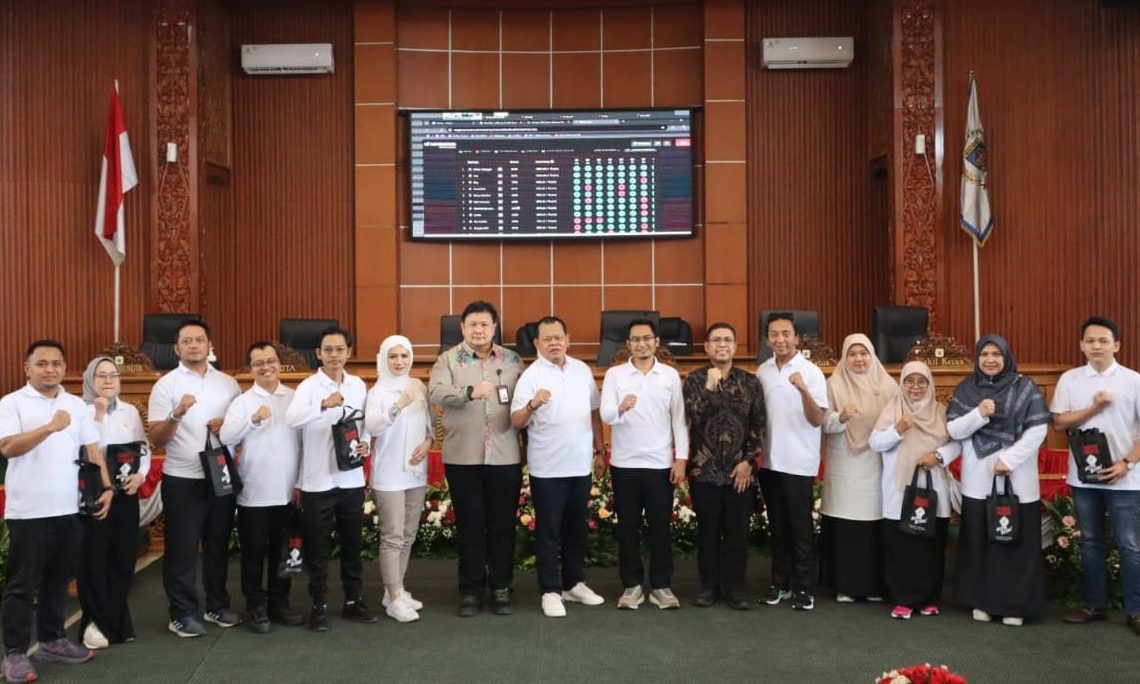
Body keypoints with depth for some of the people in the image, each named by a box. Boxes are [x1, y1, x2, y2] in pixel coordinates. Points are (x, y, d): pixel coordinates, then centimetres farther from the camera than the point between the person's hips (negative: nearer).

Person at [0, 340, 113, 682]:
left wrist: (106, 488, 3)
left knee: (59, 579, 14)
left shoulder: (77, 405, 10)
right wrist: (50, 428, -28)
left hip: (68, 509, 5)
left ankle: (52, 641, 26)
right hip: (28, 511, -5)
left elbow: (93, 449, 12)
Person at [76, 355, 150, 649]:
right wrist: (98, 415, -18)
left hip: (126, 493, 4)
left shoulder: (130, 411, 9)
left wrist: (140, 474, -5)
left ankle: (116, 619, 22)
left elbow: (144, 447, 10)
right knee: (94, 558, 1)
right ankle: (95, 620, 14)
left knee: (124, 557, 9)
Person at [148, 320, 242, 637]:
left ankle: (218, 605, 26)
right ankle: (182, 614, 14)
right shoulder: (166, 385, -3)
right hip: (182, 480, -3)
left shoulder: (228, 383, 7)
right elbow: (156, 439, -7)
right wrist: (176, 415, -25)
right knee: (182, 549, 3)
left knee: (218, 544, 13)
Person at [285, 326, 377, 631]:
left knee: (353, 544, 13)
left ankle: (353, 600, 26)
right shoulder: (309, 386, -8)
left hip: (352, 478, 4)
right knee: (317, 548, 6)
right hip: (318, 480, -4)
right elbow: (292, 418, -26)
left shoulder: (359, 385, 6)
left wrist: (365, 444, -5)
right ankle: (319, 605, 18)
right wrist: (324, 405, -41)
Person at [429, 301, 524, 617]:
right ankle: (471, 590, 19)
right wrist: (470, 392, -30)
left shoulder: (513, 360, 8)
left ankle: (501, 587, 21)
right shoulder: (448, 359, 2)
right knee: (470, 525, 8)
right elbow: (436, 393, -14)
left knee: (502, 525, 8)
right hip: (463, 457, -1)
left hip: (505, 457, 1)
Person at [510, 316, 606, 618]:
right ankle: (550, 591, 12)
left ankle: (574, 583, 28)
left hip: (581, 466, 5)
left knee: (576, 528, 15)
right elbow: (516, 422, -14)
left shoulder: (582, 370, 6)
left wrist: (599, 448, 13)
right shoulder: (531, 375, -9)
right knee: (548, 531, 3)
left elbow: (594, 412, 15)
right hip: (548, 469, -5)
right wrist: (532, 405, -33)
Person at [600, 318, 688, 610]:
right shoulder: (614, 374, 0)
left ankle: (661, 586, 17)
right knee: (628, 527, 7)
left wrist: (681, 458, -3)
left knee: (660, 527, 6)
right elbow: (605, 415, -10)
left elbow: (679, 419, 3)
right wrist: (621, 408, -32)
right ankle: (631, 585, 17)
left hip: (660, 464, 1)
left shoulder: (671, 375, 3)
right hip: (625, 464, 0)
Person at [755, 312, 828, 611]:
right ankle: (780, 582, 24)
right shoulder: (762, 371, 6)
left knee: (801, 528, 3)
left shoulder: (811, 372, -9)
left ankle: (803, 587, 13)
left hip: (799, 464, -4)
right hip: (769, 462, 5)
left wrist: (803, 389, -30)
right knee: (777, 526, 13)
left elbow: (818, 420, -15)